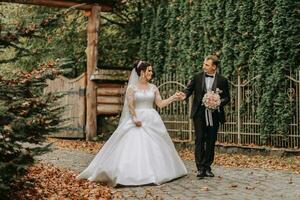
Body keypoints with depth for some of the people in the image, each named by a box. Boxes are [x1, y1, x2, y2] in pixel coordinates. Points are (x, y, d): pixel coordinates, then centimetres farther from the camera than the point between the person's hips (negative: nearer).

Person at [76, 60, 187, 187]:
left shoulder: (153, 88, 10)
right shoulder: (132, 87, -1)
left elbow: (160, 104, 8)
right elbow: (130, 105, -9)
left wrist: (174, 97, 1)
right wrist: (135, 119, -20)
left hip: (152, 121, 4)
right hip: (137, 120, -4)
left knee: (153, 147, 3)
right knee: (133, 147, -10)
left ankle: (153, 173, 12)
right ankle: (133, 173, -5)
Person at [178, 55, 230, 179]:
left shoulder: (222, 80, 2)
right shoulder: (197, 77, 4)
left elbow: (227, 98, 6)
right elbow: (189, 89, 6)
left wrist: (219, 102, -13)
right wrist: (185, 95, -15)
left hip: (214, 114, 0)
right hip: (199, 114, 0)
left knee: (211, 141, 6)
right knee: (199, 140, -3)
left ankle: (207, 167, 15)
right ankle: (200, 168, 0)